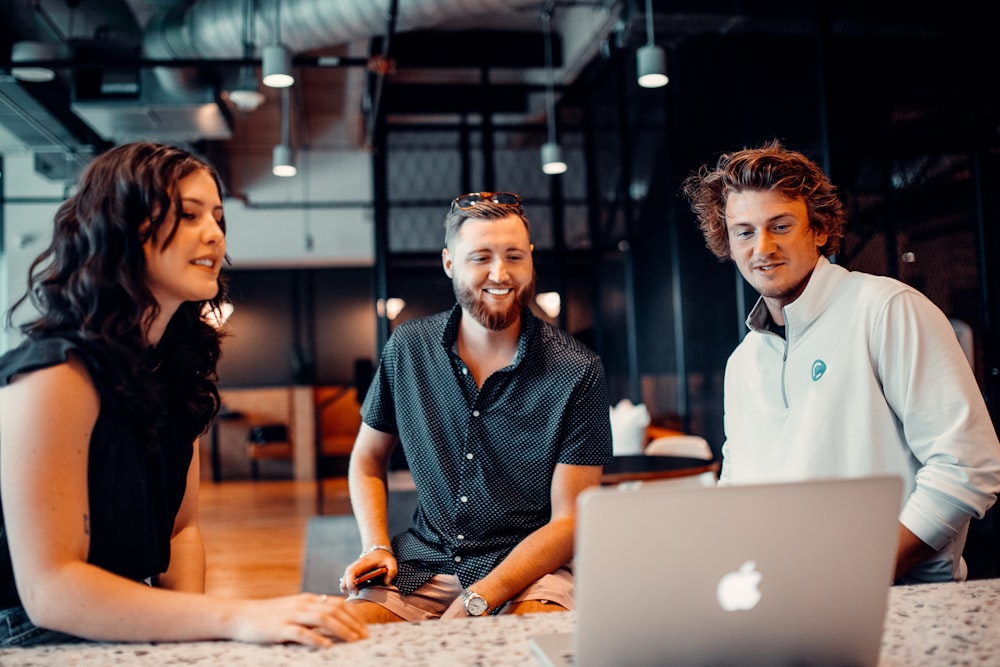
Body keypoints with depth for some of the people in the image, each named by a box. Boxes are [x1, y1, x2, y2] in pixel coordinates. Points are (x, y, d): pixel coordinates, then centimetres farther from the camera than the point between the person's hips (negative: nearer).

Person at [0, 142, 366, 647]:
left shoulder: (177, 369, 7)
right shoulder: (56, 374, -19)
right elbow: (49, 588, -24)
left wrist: (193, 625, -9)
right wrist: (235, 617, -32)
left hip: (135, 632, 7)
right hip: (43, 640, -7)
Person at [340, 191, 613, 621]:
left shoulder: (578, 373, -9)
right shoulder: (407, 348, 1)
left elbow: (569, 522, -9)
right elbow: (367, 460, 15)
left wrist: (476, 601, -19)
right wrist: (376, 547, -4)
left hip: (532, 568, -2)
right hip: (423, 563, 3)